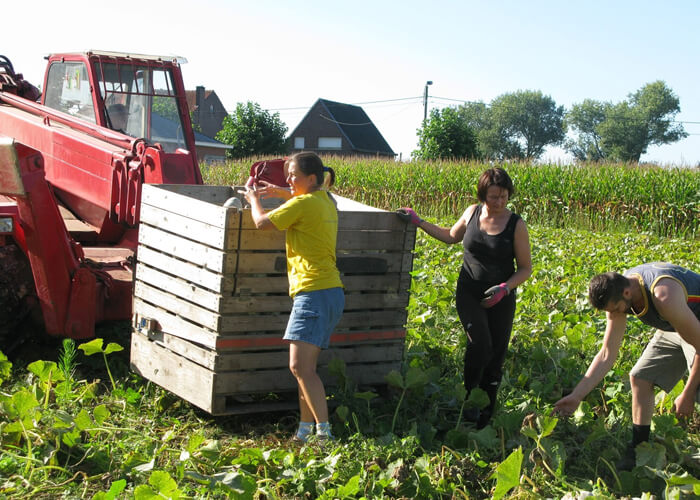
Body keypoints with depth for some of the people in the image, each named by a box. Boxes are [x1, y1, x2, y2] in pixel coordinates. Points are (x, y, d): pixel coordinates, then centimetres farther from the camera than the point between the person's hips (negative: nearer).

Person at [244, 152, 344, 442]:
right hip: (331, 291, 10)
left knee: (300, 367, -15)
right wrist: (280, 193, 28)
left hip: (314, 292, -10)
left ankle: (324, 430, -17)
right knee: (305, 368, 11)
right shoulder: (326, 200, 17)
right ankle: (305, 431, 13)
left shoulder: (302, 204, -11)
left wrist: (254, 199, 12)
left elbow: (262, 222, -8)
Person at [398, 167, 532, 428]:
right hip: (469, 294, 1)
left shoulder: (516, 225, -8)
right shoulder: (472, 213, 0)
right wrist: (418, 222, 19)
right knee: (480, 343, -22)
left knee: (495, 354, 4)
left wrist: (505, 287, -19)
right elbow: (451, 236, 21)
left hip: (501, 299, 0)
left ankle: (485, 412, 20)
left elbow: (525, 268, -2)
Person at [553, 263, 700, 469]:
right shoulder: (616, 294, -16)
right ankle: (638, 451, 19)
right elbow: (607, 355, -7)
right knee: (640, 378, 6)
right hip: (671, 329, 8)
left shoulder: (664, 297, -40)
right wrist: (576, 396, -11)